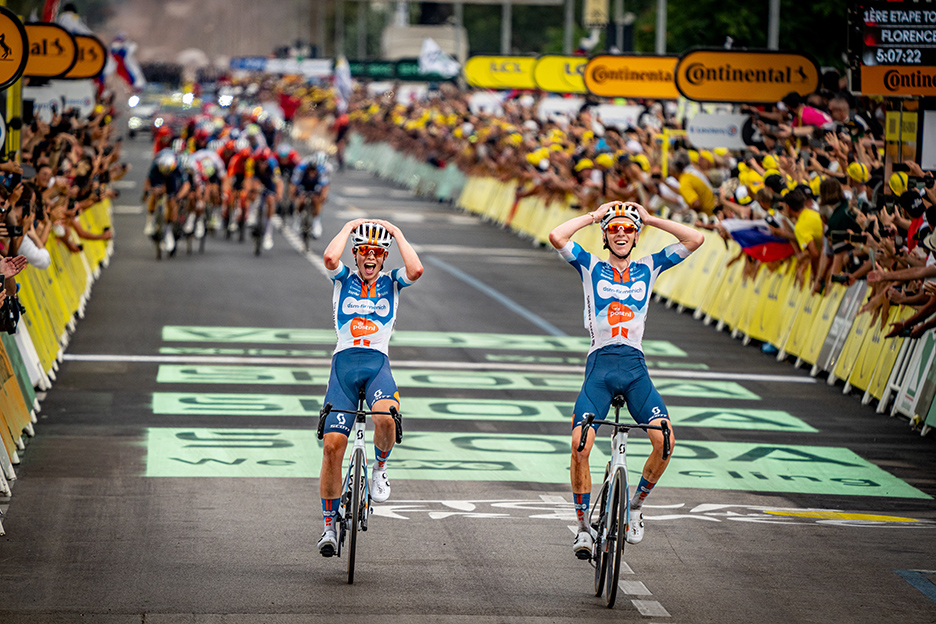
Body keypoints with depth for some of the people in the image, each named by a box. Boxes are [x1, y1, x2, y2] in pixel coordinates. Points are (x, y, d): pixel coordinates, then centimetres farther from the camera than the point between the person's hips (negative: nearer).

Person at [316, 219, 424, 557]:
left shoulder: (391, 282, 13)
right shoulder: (344, 279, 12)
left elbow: (416, 269, -10)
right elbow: (330, 258, -12)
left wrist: (396, 232, 1)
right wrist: (349, 226, 2)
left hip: (378, 364, 0)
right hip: (344, 363, 0)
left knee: (386, 417, -34)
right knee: (332, 444, -10)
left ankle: (379, 467, 0)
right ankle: (329, 526, 1)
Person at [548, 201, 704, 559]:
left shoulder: (648, 268, 15)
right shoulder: (591, 266, 10)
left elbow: (695, 239, 7)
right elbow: (557, 236, -6)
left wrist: (651, 219, 9)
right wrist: (593, 216, 4)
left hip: (635, 368, 2)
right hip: (600, 365, -1)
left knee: (664, 440, -19)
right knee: (580, 443, -20)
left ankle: (636, 504, 6)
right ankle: (584, 526, -5)